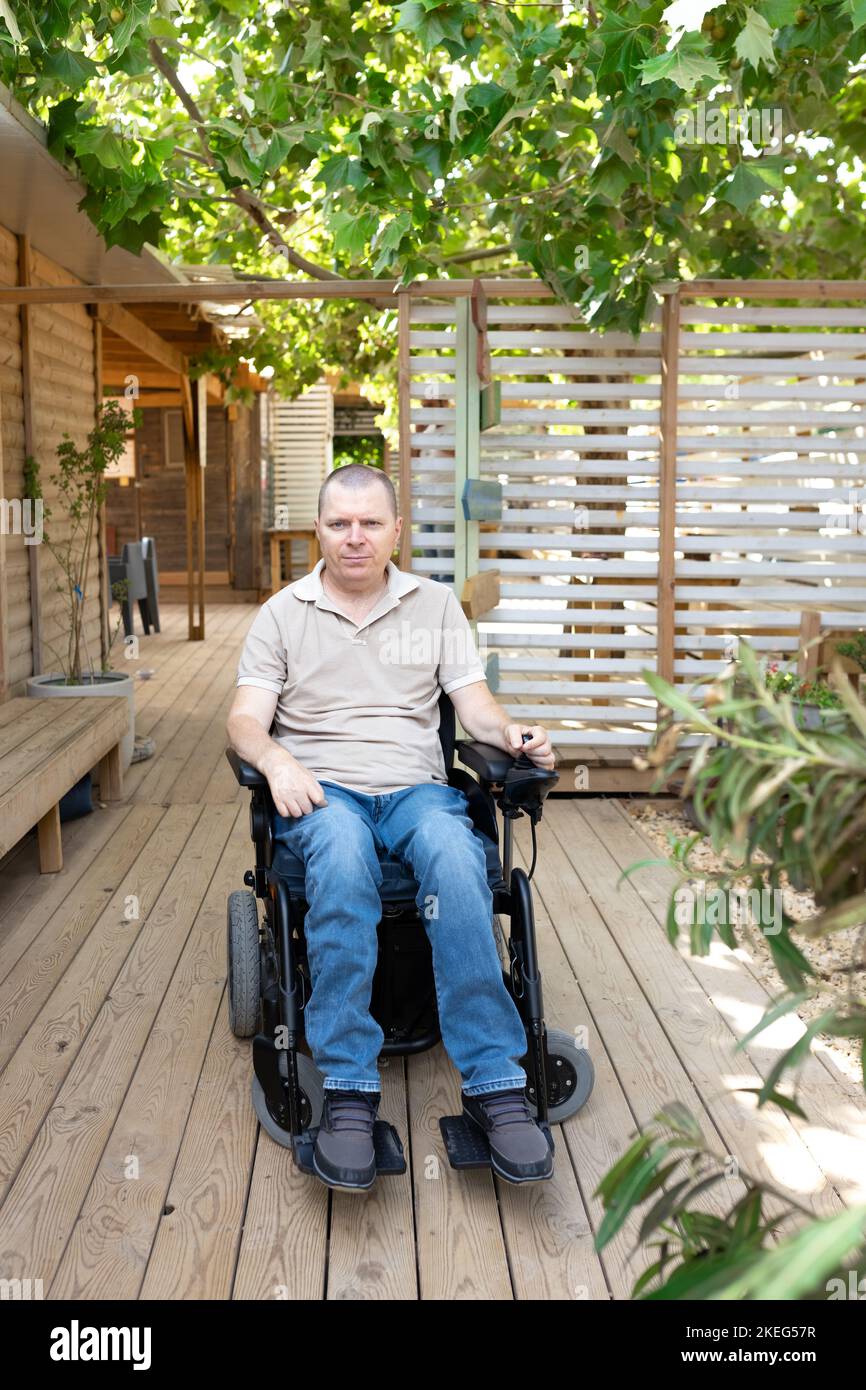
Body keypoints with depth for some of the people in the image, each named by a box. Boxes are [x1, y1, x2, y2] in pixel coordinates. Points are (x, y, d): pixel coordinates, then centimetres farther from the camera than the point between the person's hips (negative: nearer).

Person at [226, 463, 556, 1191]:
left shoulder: (437, 604, 17)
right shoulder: (283, 612, 14)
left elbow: (475, 703, 10)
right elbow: (246, 720, 4)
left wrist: (512, 734, -13)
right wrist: (277, 761, -18)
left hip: (417, 786, 1)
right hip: (322, 789, -1)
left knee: (455, 857, -35)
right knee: (343, 859, -38)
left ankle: (495, 1083, -34)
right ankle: (348, 1089, -35)